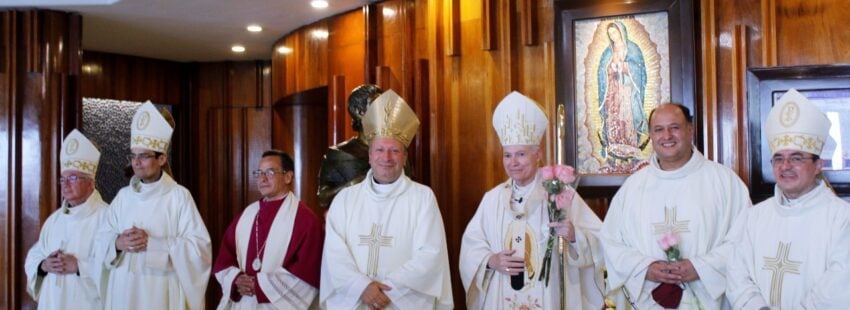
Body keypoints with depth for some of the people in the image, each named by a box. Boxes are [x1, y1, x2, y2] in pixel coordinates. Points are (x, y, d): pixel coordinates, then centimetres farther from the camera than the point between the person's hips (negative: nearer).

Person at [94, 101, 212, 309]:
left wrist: (152, 242, -18)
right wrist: (118, 243, -12)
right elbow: (102, 239, 10)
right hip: (124, 291, 4)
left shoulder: (179, 196, -7)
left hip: (161, 292, -4)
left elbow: (199, 247, -13)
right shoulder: (123, 196, 8)